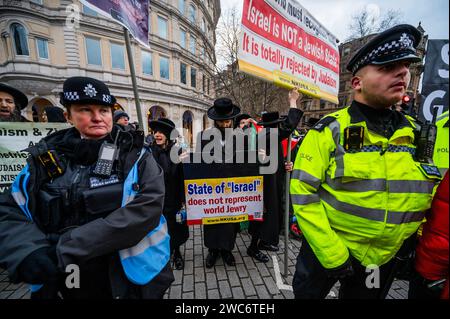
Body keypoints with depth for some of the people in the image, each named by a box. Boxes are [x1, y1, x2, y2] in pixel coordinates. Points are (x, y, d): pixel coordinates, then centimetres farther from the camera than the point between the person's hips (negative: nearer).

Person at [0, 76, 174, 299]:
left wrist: (70, 247, -22)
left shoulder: (135, 157, -10)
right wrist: (28, 252, -16)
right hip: (66, 285, 3)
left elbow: (147, 208, -22)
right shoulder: (47, 158, 1)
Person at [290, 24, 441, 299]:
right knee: (307, 294, 21)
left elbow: (432, 193, 11)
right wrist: (333, 254, -18)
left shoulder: (418, 133, -1)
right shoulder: (329, 130, -17)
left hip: (384, 259, 4)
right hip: (325, 250, -3)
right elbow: (303, 193, -19)